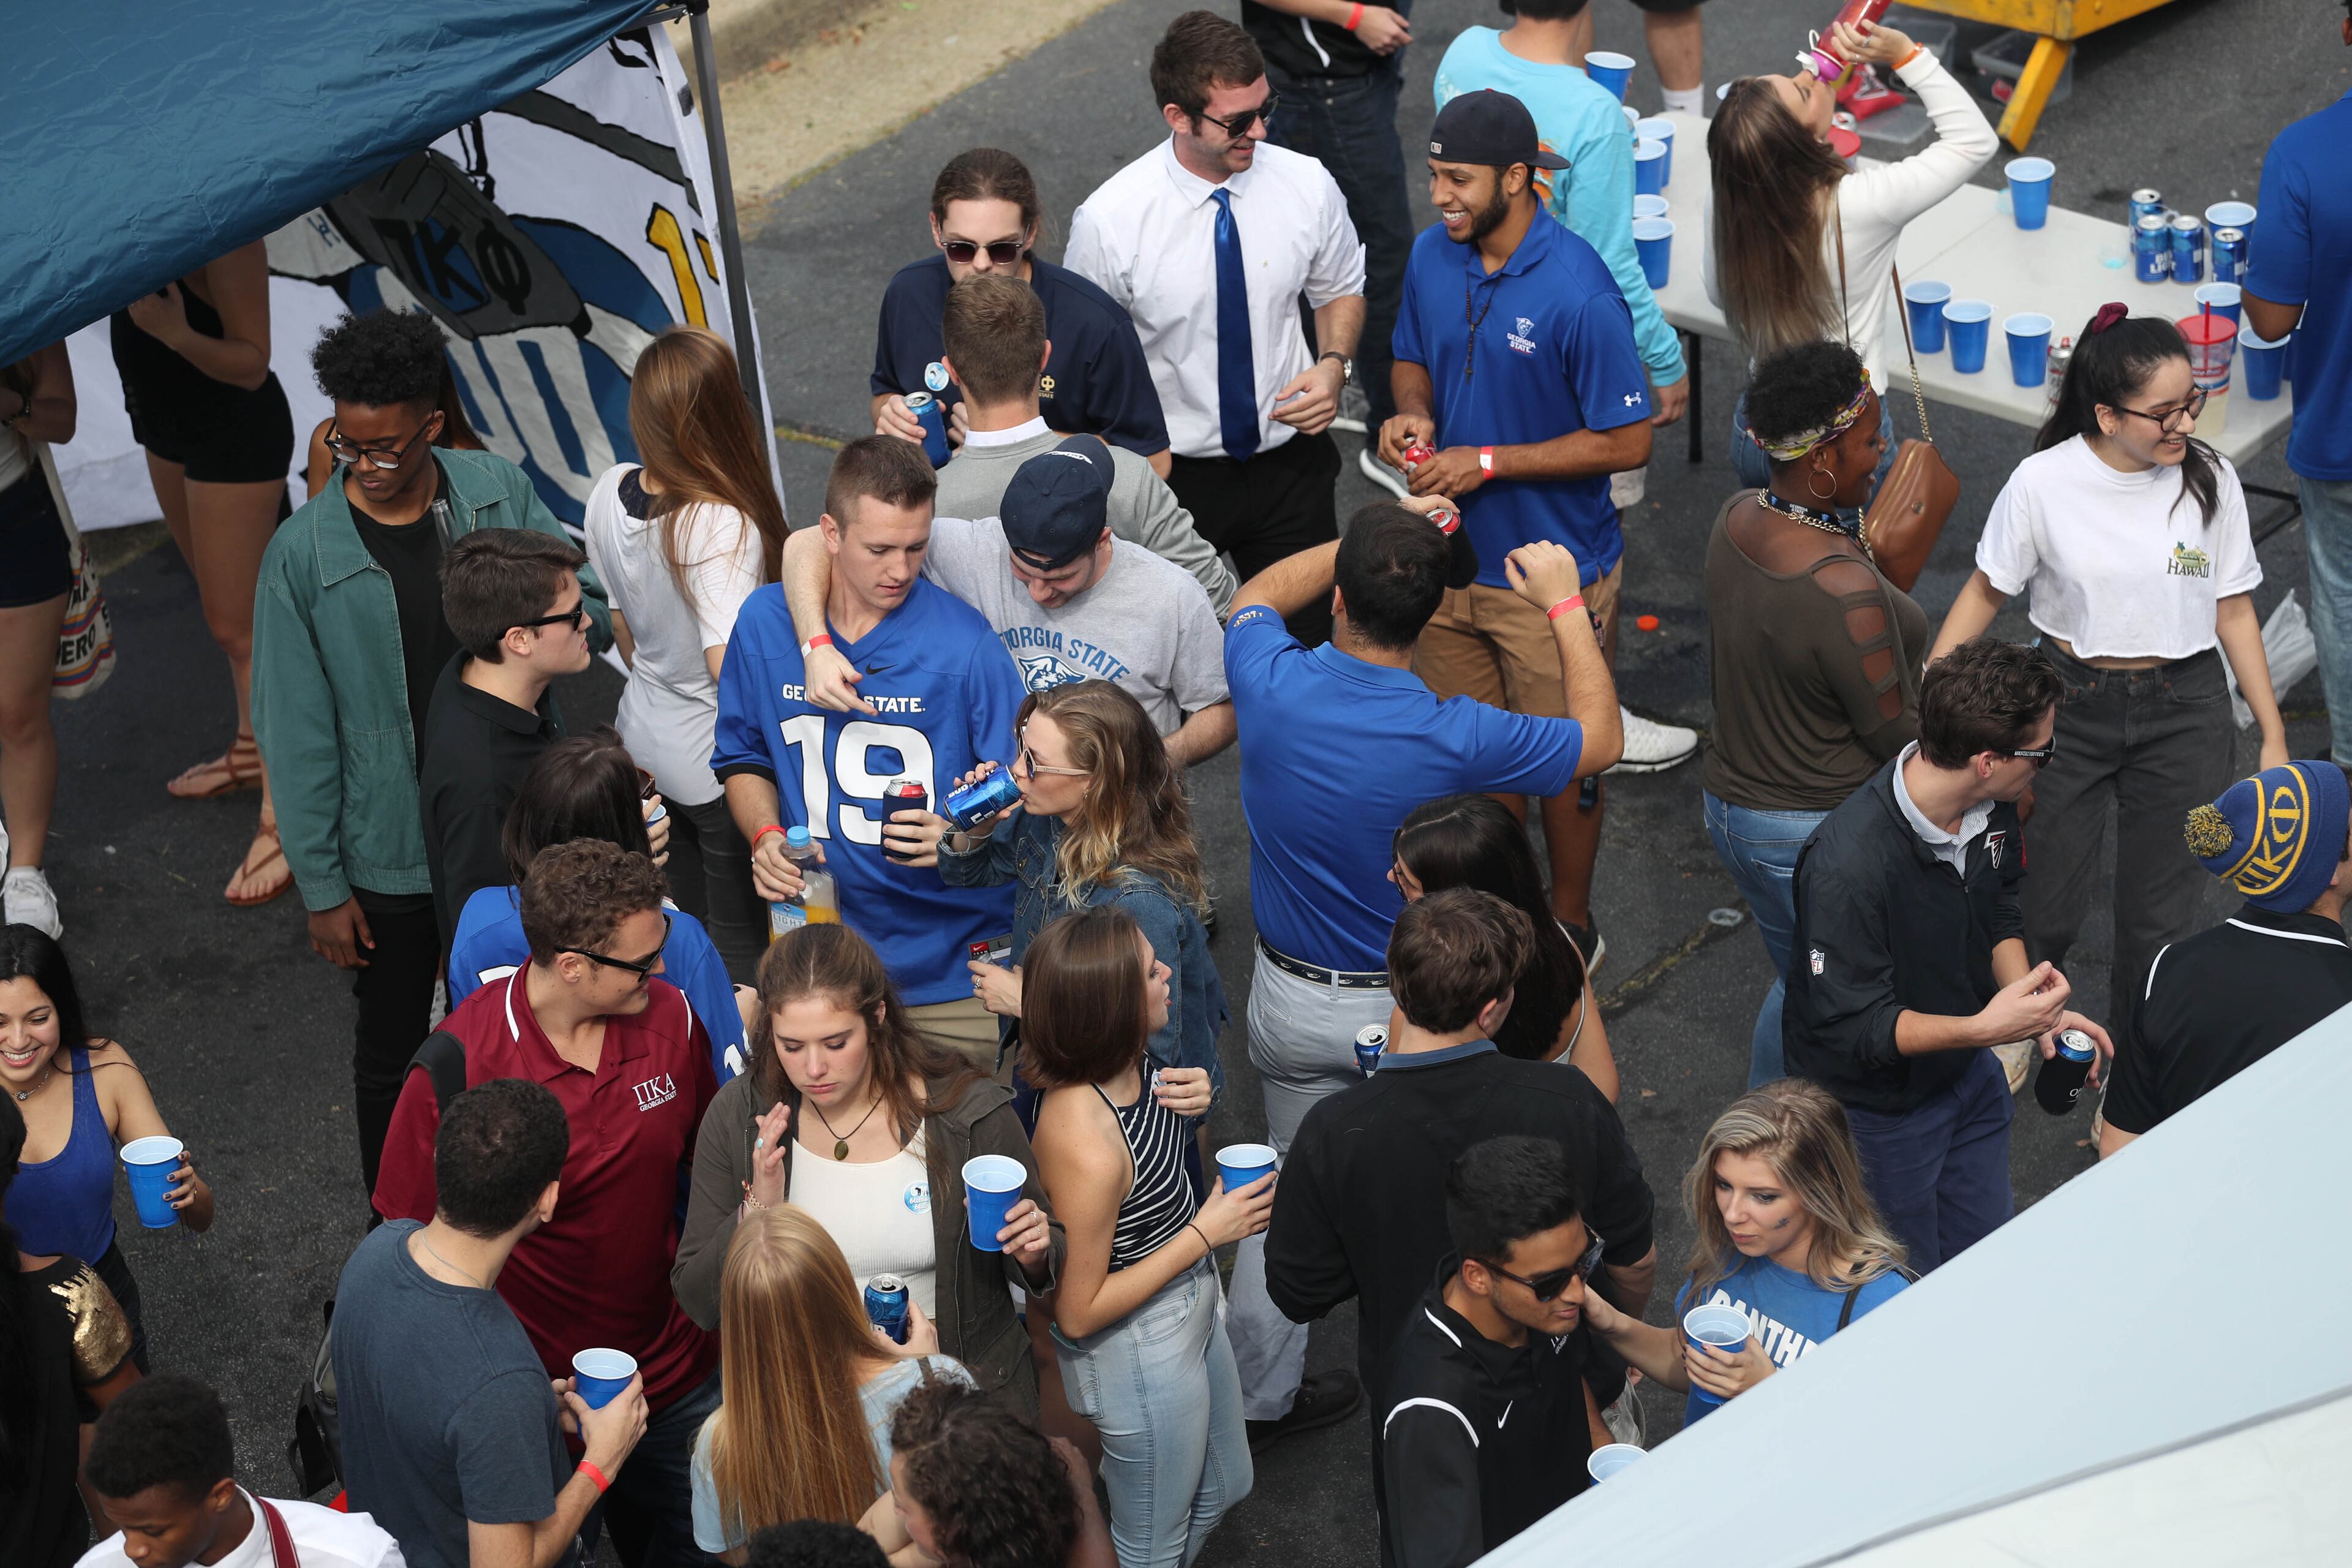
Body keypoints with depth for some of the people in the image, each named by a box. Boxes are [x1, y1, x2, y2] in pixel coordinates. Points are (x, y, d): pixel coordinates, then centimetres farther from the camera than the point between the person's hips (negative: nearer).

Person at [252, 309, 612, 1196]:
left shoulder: (500, 496, -8)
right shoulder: (303, 554, -15)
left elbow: (594, 617, 1)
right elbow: (297, 734, -10)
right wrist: (321, 887, -7)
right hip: (390, 857, -3)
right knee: (393, 1056, 15)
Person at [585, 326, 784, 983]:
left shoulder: (609, 493, -8)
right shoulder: (724, 527, -31)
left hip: (644, 737, 7)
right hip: (721, 762, -7)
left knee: (681, 921, 25)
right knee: (738, 939, 12)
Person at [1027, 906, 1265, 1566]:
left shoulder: (1124, 1066, -14)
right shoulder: (1084, 1144, -39)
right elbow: (1078, 1313, -27)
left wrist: (1187, 1100, -10)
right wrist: (1206, 1233, -25)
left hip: (1192, 1310, 8)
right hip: (1139, 1355, -8)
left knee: (1222, 1488, 31)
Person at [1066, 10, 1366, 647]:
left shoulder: (1307, 184, -11)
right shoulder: (1109, 220, -18)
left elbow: (1341, 290, 9)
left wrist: (1334, 365, -11)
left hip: (1290, 463, 2)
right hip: (1170, 473, -2)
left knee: (1308, 637, 15)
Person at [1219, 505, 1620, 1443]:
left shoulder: (1271, 684, -23)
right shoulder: (1455, 739, -29)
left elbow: (1257, 597, 5)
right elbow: (1599, 739, -8)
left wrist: (1369, 541, 6)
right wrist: (1566, 604, 0)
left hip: (1291, 1003, 3)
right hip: (1416, 1010, -3)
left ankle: (1258, 1394, 34)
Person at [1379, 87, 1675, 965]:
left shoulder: (1579, 293, -24)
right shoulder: (1432, 256, -5)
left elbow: (1626, 442, -20)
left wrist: (1487, 462, -22)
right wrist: (1413, 415, -10)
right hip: (1451, 555, 6)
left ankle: (1570, 926, 32)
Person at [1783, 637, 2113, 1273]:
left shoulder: (1991, 806, -13)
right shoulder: (1849, 865, -38)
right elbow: (1850, 1026, -30)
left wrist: (2033, 1008, -10)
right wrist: (1985, 1028, -41)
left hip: (1968, 1073, 7)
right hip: (1878, 1108, -7)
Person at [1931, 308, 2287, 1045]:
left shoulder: (2210, 479, -8)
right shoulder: (2044, 484, -14)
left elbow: (2233, 610, 1)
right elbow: (1987, 592, -3)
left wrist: (2273, 737, 3)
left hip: (2184, 712, 1)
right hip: (2068, 706, -1)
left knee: (2161, 915, 9)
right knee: (2046, 904, 8)